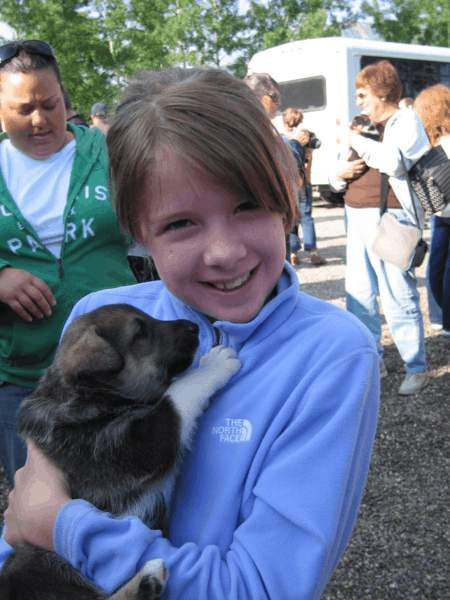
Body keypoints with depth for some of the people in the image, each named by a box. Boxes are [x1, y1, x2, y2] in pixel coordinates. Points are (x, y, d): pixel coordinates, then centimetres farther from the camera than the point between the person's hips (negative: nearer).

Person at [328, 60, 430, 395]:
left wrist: (356, 141, -11)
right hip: (357, 216, 8)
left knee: (399, 298, -6)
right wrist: (340, 172, -1)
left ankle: (417, 368, 6)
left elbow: (395, 161, -21)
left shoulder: (406, 121, 0)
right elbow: (336, 179, 22)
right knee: (359, 295, 9)